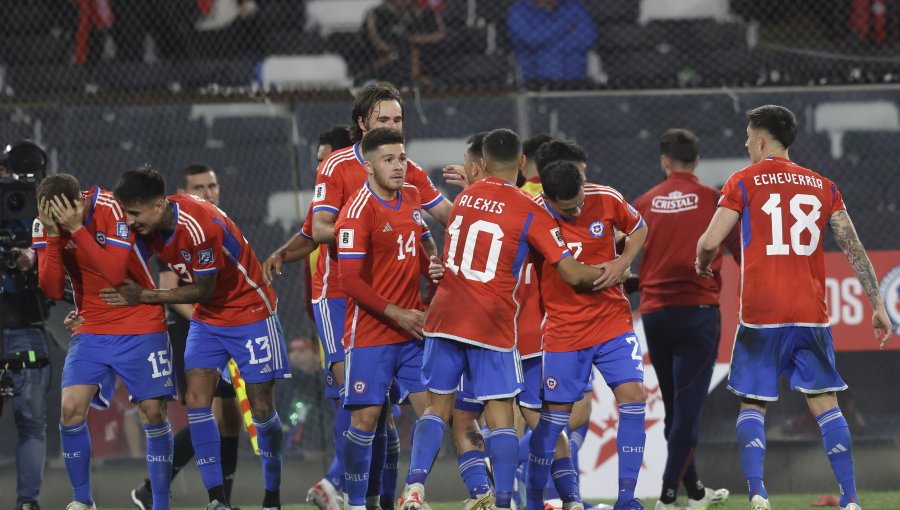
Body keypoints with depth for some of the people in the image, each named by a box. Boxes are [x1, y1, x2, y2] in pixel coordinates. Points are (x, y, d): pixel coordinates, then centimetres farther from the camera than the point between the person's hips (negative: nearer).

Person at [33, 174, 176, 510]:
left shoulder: (113, 209, -19)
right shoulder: (45, 225, -6)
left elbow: (114, 271, -27)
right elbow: (52, 290, -11)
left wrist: (77, 228, -31)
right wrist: (53, 236, -22)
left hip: (141, 327, -3)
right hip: (91, 329, 3)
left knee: (153, 413, -6)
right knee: (71, 408, -13)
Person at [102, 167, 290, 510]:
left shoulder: (201, 226, -32)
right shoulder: (149, 224, -10)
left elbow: (203, 291, -22)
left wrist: (143, 296, -19)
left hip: (249, 311, -6)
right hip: (207, 318, 6)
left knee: (261, 408, 0)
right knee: (197, 399, -10)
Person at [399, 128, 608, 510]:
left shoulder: (465, 196, 7)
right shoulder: (530, 212, -6)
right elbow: (573, 274, -6)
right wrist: (607, 272, 11)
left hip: (445, 318, 4)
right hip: (492, 325, -4)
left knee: (437, 407, 10)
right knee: (500, 416, 0)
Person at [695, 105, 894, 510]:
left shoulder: (743, 183, 1)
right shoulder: (822, 186, 10)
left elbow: (710, 241, -6)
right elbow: (853, 248, 6)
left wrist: (702, 264, 17)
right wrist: (878, 305, 8)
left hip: (760, 314, -2)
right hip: (811, 314, 2)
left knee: (752, 405, 6)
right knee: (825, 404, 6)